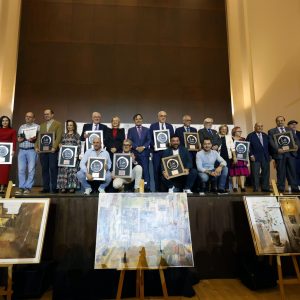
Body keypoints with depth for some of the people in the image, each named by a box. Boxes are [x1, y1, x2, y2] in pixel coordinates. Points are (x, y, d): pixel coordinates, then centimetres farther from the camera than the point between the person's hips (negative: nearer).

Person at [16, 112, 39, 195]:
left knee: (31, 170, -6)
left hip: (32, 150, -4)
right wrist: (20, 139, -3)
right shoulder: (21, 127, 19)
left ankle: (28, 187, 0)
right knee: (21, 169, 1)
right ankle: (21, 187, 7)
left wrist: (34, 139, -17)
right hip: (22, 150, 4)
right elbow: (19, 139, 19)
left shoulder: (37, 127, 7)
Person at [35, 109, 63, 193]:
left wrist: (54, 147, -18)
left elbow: (58, 137, -7)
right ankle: (46, 187, 11)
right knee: (44, 169, 5)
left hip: (52, 150, -5)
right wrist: (36, 146, 2)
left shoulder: (58, 124, 4)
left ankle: (54, 187, 2)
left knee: (53, 168, -5)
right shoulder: (42, 125, 21)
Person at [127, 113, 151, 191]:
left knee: (145, 170, -5)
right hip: (134, 153, 0)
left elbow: (149, 140, 6)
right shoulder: (130, 130, 14)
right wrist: (136, 147, -10)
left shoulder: (147, 130, 16)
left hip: (144, 153, 0)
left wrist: (143, 147, -10)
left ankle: (147, 187, -3)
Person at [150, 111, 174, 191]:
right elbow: (150, 138, 4)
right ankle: (157, 188, 8)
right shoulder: (153, 126, 8)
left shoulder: (170, 126, 14)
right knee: (157, 170, -1)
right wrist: (153, 145, -12)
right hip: (156, 150, -1)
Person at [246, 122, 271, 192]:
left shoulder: (265, 135, 16)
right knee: (255, 174, -3)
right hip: (255, 158, -5)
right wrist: (251, 155, -12)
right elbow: (248, 146, -5)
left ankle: (265, 188, 15)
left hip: (265, 157, 5)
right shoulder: (250, 136, 1)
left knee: (266, 173, 6)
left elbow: (269, 146, 16)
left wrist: (269, 155, 7)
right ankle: (255, 189, 4)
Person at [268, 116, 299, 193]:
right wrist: (277, 149, -21)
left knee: (292, 171, 3)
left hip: (291, 153, 3)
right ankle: (281, 188, 8)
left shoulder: (290, 130, 19)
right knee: (281, 172, 1)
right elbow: (271, 142, -4)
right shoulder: (271, 131, 7)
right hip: (279, 154, -3)